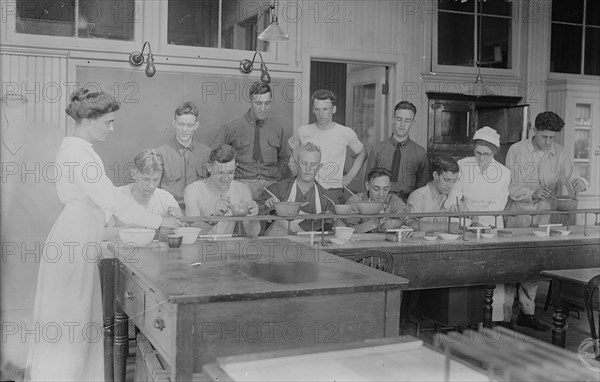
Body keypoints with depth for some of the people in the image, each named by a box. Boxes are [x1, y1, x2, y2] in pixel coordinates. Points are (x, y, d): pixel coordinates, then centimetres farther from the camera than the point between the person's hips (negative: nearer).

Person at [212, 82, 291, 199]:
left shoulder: (277, 128, 10)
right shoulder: (233, 127, 2)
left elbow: (284, 158, 25)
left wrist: (277, 178, 12)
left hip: (270, 186, 2)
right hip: (242, 184, -2)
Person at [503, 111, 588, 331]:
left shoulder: (559, 154, 4)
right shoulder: (516, 151, -6)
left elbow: (573, 178, 7)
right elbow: (509, 187, -9)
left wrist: (579, 183, -17)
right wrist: (532, 193, -25)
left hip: (543, 218, 4)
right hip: (517, 215, -4)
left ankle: (527, 313, 21)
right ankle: (504, 316, 3)